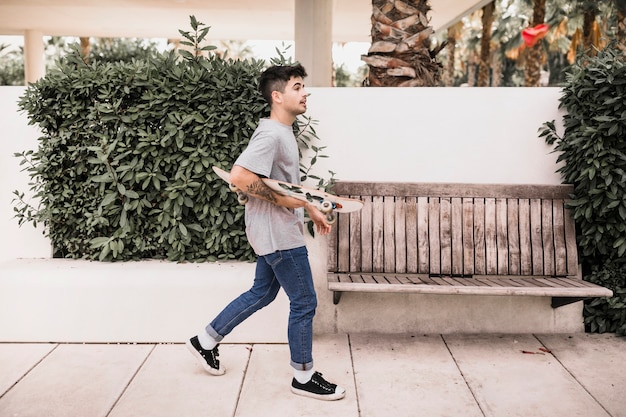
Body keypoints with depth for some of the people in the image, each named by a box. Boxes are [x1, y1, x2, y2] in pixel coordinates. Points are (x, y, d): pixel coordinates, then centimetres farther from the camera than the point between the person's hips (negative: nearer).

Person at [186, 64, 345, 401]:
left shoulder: (283, 133, 12)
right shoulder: (270, 134, -20)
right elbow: (239, 177, -31)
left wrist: (311, 210, 22)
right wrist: (281, 199, -23)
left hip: (276, 232, 10)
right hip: (279, 234, -10)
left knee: (262, 293, 20)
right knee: (304, 302, 1)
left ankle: (206, 341, 33)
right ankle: (303, 376, 18)